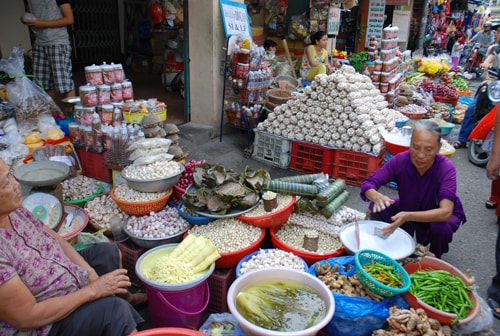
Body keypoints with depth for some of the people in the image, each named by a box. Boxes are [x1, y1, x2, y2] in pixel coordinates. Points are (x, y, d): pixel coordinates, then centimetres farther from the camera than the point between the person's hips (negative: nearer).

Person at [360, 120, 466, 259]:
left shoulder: (446, 168, -30)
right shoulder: (400, 160, -23)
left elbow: (445, 212, -41)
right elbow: (368, 183, -22)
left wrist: (408, 216, -57)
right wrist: (377, 197, -46)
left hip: (437, 215, -2)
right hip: (407, 209, 2)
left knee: (440, 227, -34)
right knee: (377, 207, -21)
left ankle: (434, 257, 1)